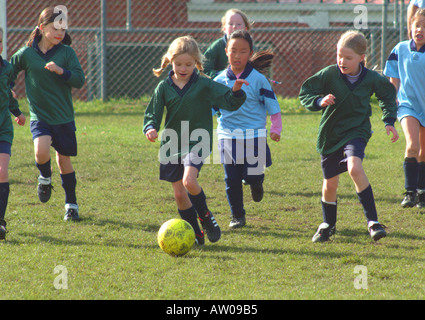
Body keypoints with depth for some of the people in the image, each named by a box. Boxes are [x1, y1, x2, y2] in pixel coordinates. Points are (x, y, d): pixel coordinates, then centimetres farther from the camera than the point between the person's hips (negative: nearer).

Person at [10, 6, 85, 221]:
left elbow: (79, 80, -8)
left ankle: (71, 205, 24)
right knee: (41, 151, -25)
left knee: (64, 159, 7)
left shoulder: (67, 53, -2)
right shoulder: (26, 54, -3)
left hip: (63, 117, 1)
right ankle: (45, 178, 9)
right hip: (39, 117, -1)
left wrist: (61, 71, -24)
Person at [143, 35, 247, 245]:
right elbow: (152, 113, 4)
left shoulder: (204, 85, -2)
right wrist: (150, 128, -17)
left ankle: (205, 217, 1)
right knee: (179, 193, 4)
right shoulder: (164, 88, 3)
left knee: (189, 180, -25)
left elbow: (229, 102, -3)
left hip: (197, 142, -4)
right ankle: (195, 234, 19)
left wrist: (236, 92, -24)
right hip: (172, 145, 4)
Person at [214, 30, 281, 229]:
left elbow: (272, 105, -1)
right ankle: (237, 216, 18)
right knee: (231, 179, 2)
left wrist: (276, 129, -8)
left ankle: (255, 183, 35)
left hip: (254, 135, -2)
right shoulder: (220, 81, 3)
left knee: (252, 176, -3)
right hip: (228, 135, 2)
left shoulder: (257, 79, -5)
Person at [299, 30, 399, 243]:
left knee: (355, 168, -29)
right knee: (330, 183, 8)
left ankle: (372, 221, -25)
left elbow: (388, 95, 13)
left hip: (356, 131, -1)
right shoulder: (329, 74, -12)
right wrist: (319, 102, -25)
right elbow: (305, 92, -5)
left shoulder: (371, 79, -8)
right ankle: (328, 225, 35)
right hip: (330, 134, 2)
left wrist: (389, 122, 6)